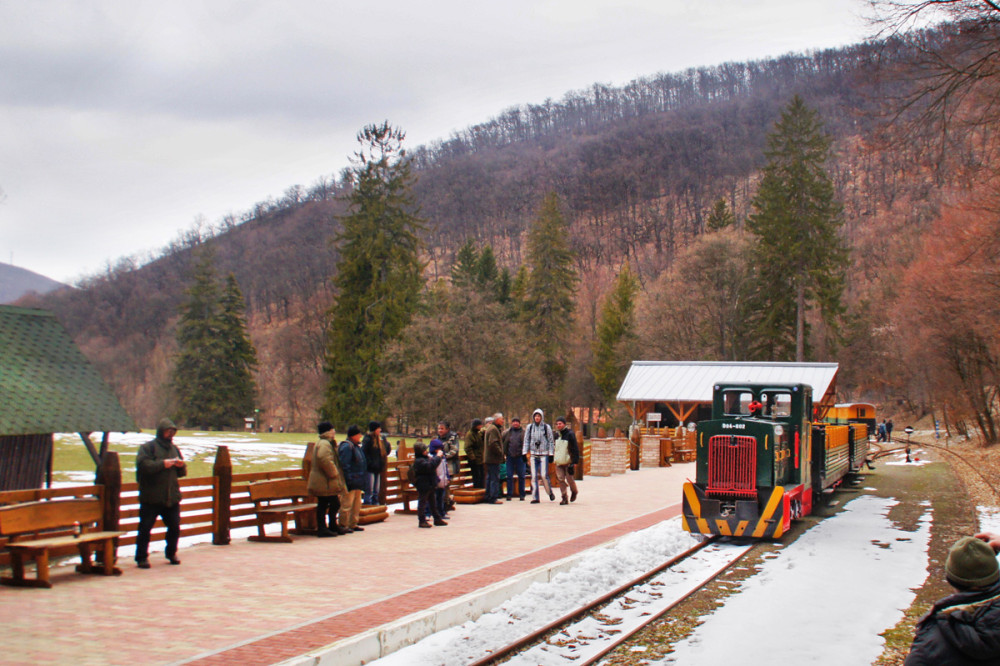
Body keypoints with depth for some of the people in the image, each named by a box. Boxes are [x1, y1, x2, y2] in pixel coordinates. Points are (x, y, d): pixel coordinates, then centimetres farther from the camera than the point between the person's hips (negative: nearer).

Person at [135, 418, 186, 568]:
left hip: (172, 498, 6)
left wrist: (181, 465, -2)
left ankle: (171, 553, 26)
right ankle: (142, 557, 4)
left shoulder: (174, 448, 16)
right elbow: (143, 465, -18)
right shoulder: (147, 447, -3)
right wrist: (162, 464, -19)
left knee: (174, 527, 9)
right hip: (151, 498, -5)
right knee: (145, 528, -4)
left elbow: (182, 472, 20)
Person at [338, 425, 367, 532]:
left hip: (357, 482, 10)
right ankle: (343, 525, 0)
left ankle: (353, 524, 24)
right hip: (350, 482, -10)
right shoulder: (346, 447, -15)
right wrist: (349, 479, -23)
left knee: (357, 504, 15)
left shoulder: (356, 446, 17)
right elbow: (344, 465, -20)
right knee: (347, 504, -6)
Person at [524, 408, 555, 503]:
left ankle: (550, 492, 13)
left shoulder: (546, 427, 2)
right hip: (533, 454, 3)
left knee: (544, 475, -9)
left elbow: (551, 441, 5)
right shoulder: (529, 427, 9)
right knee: (534, 476, -1)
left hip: (544, 454, -3)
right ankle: (535, 497, 3)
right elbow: (526, 440, 12)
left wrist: (551, 454, 0)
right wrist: (525, 453, 5)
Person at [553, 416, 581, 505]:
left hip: (568, 461, -6)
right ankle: (564, 498, 1)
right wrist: (555, 459, 23)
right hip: (559, 462, 6)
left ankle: (574, 492, 27)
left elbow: (575, 449, -10)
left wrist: (575, 461, -16)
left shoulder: (570, 434, -8)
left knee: (569, 479, -2)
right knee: (560, 479, -3)